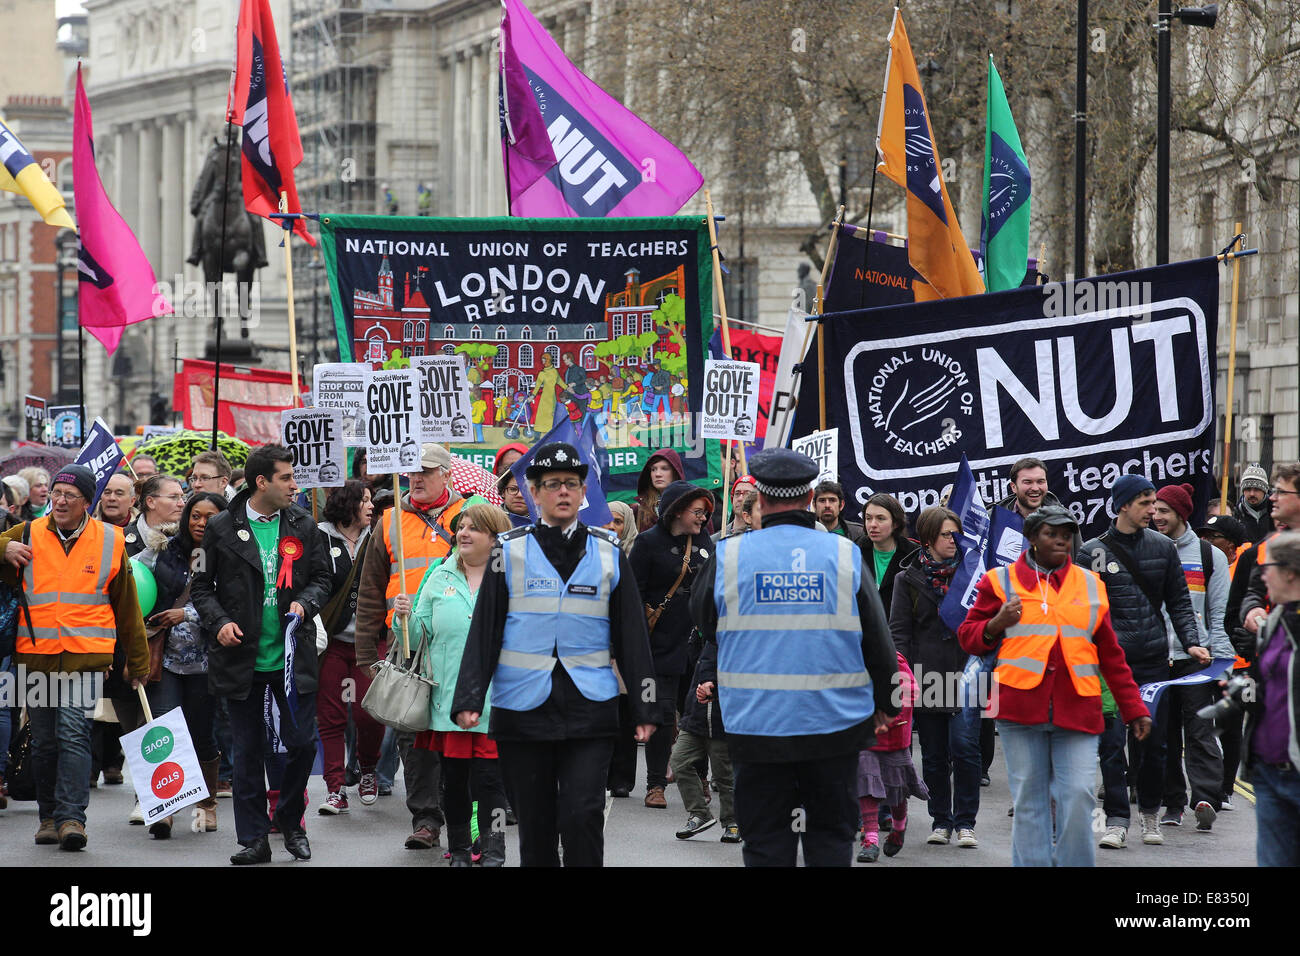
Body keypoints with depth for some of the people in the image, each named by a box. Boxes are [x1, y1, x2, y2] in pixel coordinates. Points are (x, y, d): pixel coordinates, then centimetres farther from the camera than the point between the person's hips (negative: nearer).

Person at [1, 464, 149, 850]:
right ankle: (49, 817, 17)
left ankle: (71, 817, -15)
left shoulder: (109, 542, 6)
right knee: (43, 740, 7)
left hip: (84, 658, -2)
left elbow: (127, 607, 14)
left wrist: (138, 662, 18)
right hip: (36, 657, 2)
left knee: (73, 734, -13)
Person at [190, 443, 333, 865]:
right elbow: (201, 585, 4)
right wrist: (219, 621, -12)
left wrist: (306, 603, -8)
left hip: (292, 656, 1)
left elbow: (321, 577, 12)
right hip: (241, 656, -1)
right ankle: (254, 839, 11)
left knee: (301, 742, 0)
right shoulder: (221, 528, -2)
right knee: (247, 751, 4)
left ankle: (290, 822, 23)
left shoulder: (303, 525, 4)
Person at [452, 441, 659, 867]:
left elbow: (632, 635, 10)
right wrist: (469, 700, -6)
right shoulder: (509, 551, 5)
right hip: (522, 710, 0)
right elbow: (483, 632, 3)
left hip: (589, 710, 0)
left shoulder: (608, 552, 8)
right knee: (535, 827, 6)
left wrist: (645, 707, 6)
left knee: (582, 818, -11)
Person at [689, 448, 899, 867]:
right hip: (834, 723, 1)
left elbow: (703, 622, 11)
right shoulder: (844, 555, -3)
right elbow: (878, 641, 4)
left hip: (755, 724, 0)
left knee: (765, 841, 6)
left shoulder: (728, 555, -5)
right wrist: (885, 704, 17)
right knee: (831, 834, 10)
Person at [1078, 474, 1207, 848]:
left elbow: (1179, 601, 11)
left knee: (1153, 743, 7)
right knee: (1111, 742, -6)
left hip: (1154, 662, 2)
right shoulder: (1093, 552, 1)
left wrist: (1190, 642, -3)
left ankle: (1150, 813, 22)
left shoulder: (1162, 547, 8)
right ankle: (1116, 819, -1)